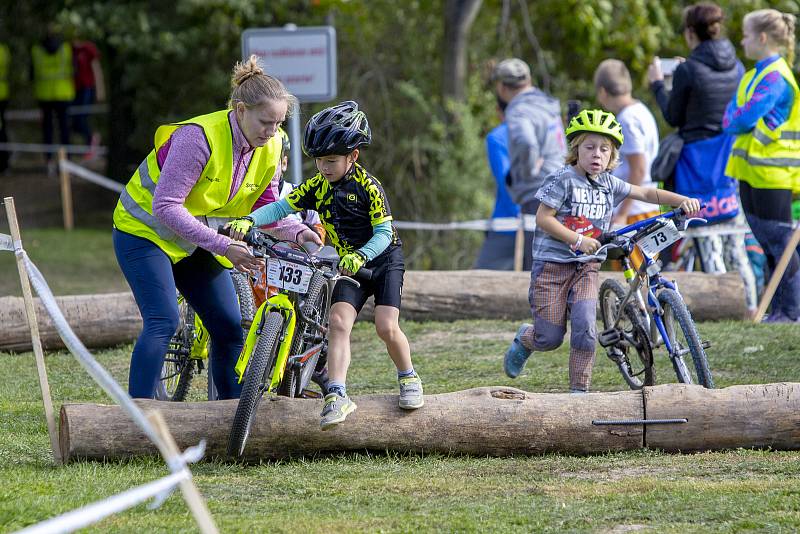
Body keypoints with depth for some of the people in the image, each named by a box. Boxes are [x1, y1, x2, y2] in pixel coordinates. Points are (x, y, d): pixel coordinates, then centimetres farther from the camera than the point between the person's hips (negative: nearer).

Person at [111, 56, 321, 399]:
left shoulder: (270, 147, -8)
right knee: (163, 322, -22)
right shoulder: (200, 137, -30)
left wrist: (296, 232, -18)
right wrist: (223, 246, -34)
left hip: (195, 242, 7)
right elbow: (166, 207, -31)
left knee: (230, 327, 1)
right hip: (146, 232, -7)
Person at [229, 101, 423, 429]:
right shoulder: (318, 187, -4)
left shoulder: (368, 186, -18)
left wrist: (361, 256, -37)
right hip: (350, 265, 4)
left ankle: (408, 378, 11)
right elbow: (282, 207, -9)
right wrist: (249, 221, -27)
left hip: (383, 259, -4)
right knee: (339, 321, -17)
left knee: (386, 326, -17)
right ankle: (337, 396, -24)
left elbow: (384, 233, -19)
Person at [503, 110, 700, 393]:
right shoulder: (563, 179, -11)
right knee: (550, 337, -2)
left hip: (586, 266, 4)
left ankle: (579, 389, -6)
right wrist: (578, 240, -20)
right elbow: (543, 218, -14)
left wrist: (682, 200, -4)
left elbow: (648, 194, 10)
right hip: (553, 263, -4)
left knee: (585, 327, -16)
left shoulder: (608, 183, 6)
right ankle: (524, 340, 34)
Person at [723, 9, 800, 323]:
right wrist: (734, 118, -6)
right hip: (752, 172, 10)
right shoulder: (756, 75, 14)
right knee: (767, 242, 12)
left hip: (772, 174, -9)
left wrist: (731, 120, -3)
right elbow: (731, 115, 15)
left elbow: (746, 118, -23)